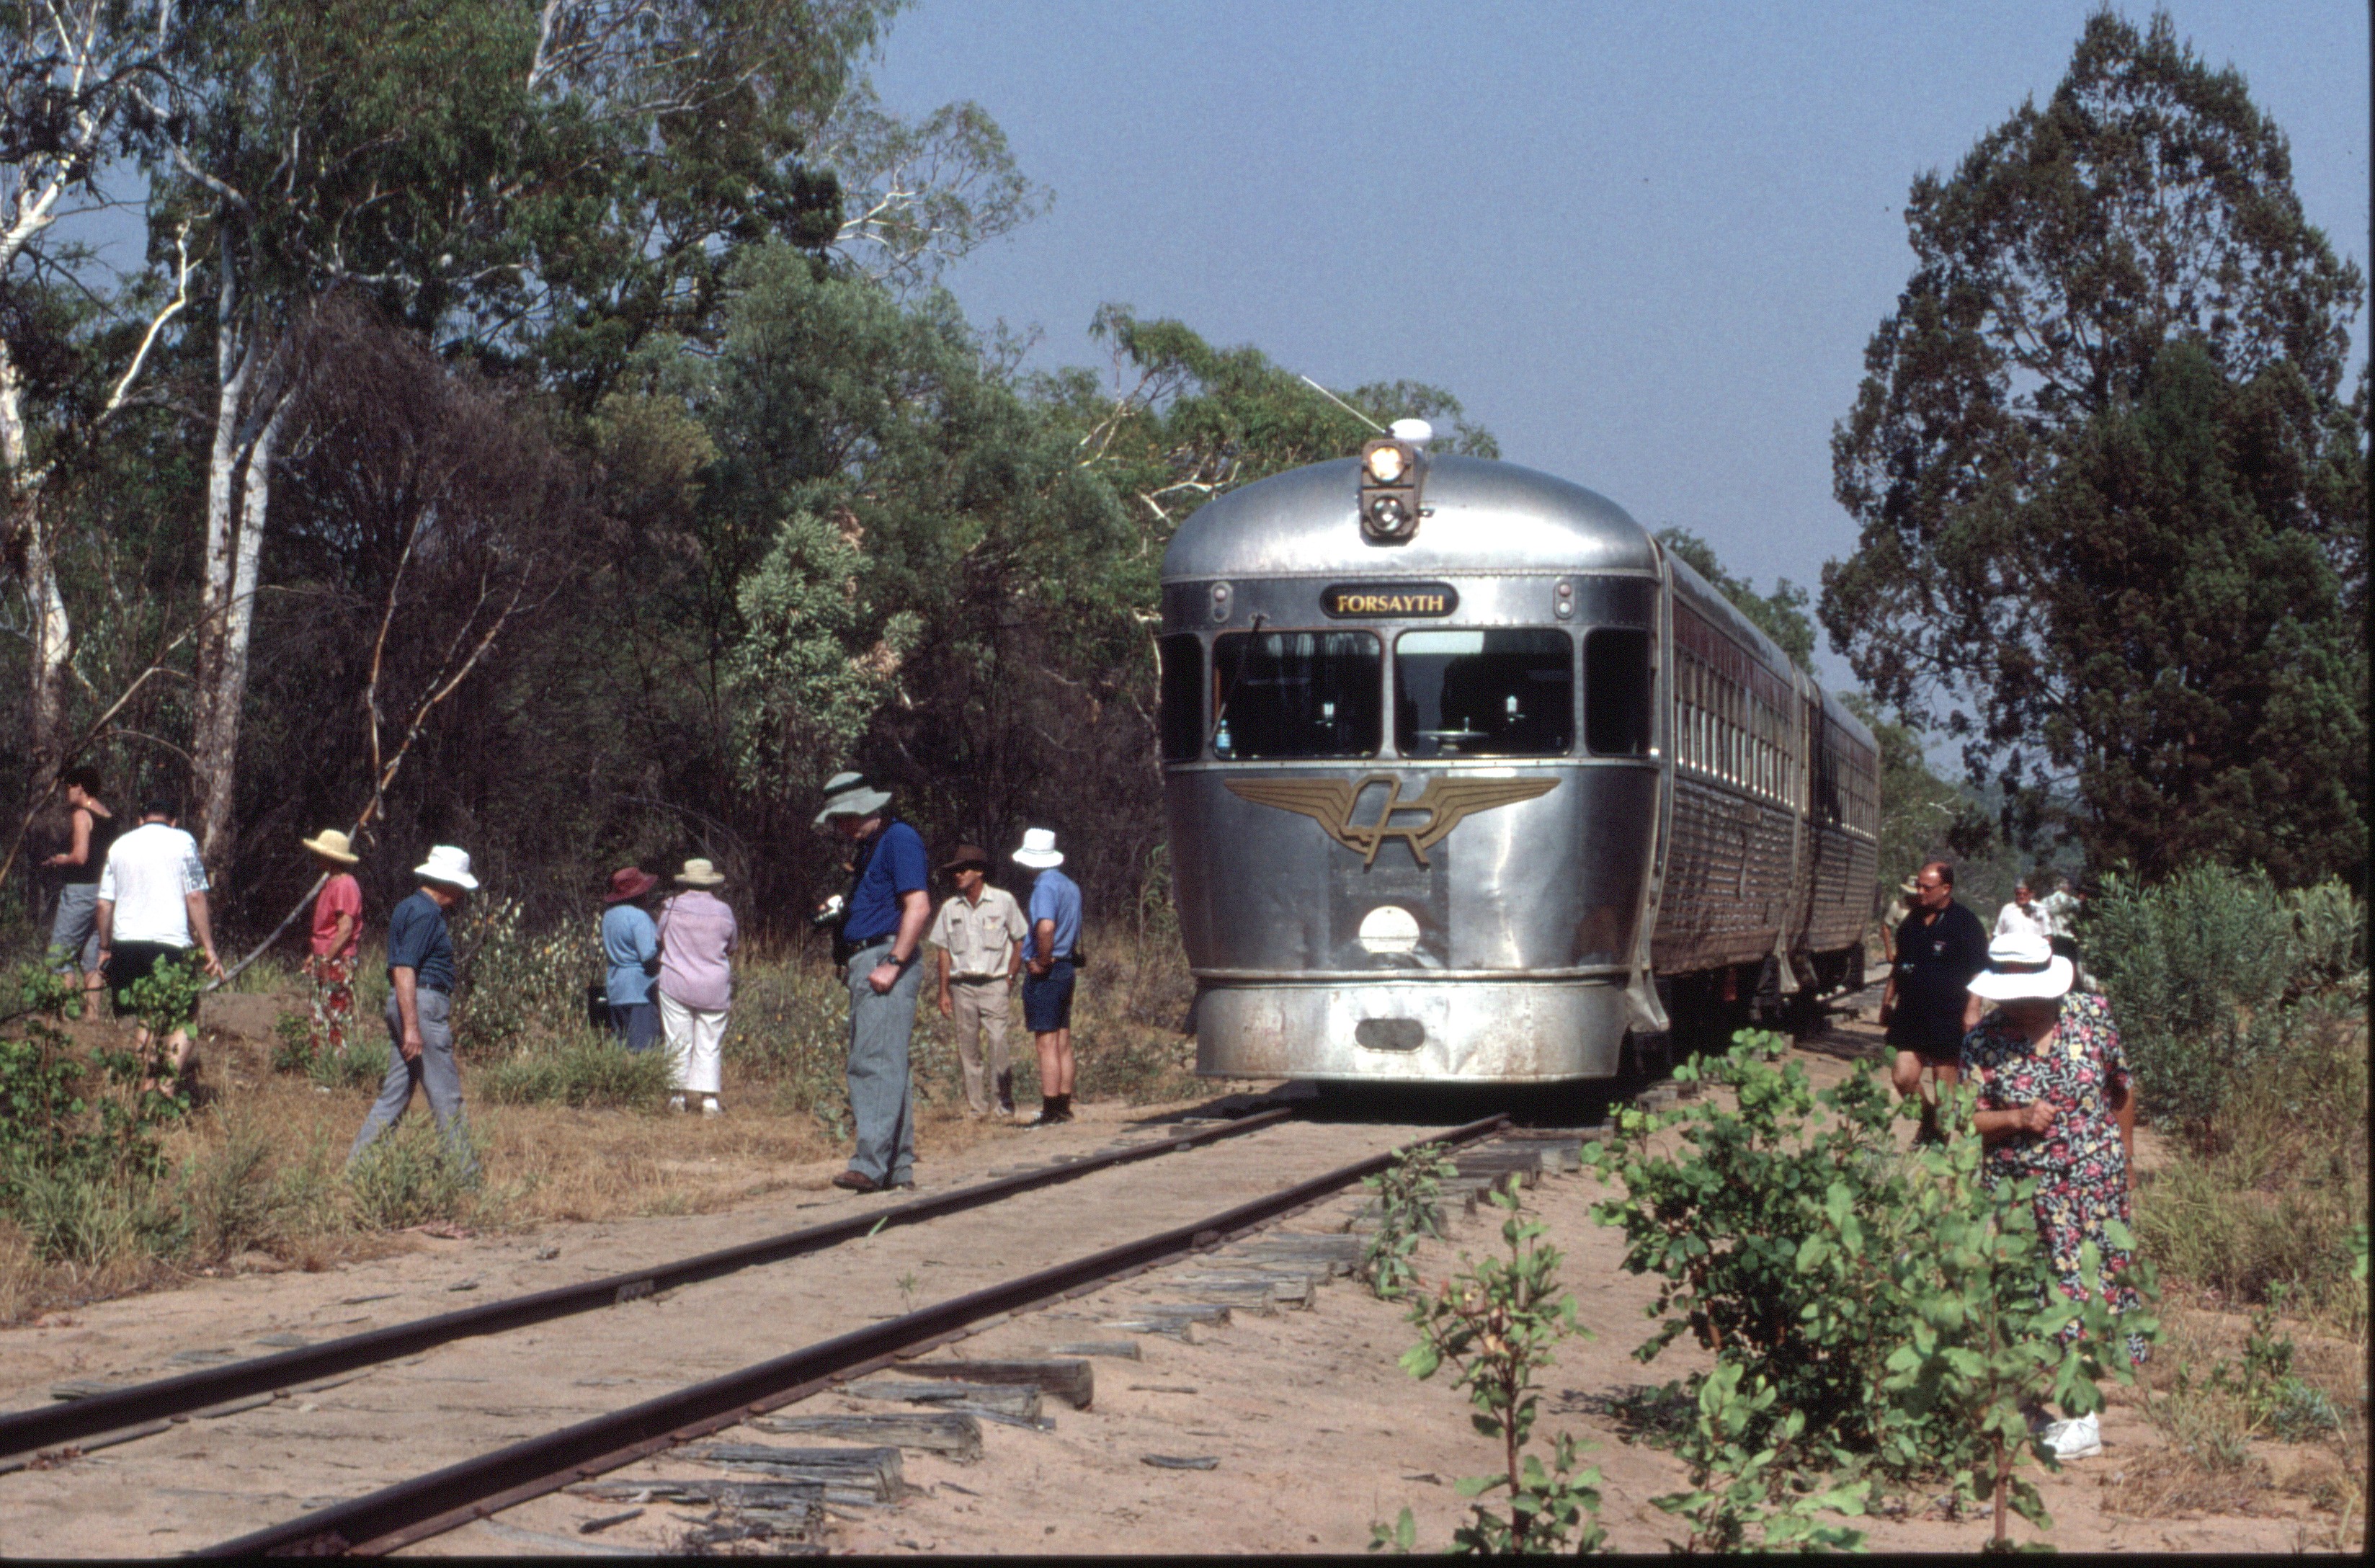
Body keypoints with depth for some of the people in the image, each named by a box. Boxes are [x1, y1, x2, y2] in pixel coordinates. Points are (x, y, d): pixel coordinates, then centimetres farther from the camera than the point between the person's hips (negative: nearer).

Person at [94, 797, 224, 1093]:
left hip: (126, 943, 4)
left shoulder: (120, 846, 14)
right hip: (170, 943, -4)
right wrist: (208, 948, -4)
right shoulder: (182, 842, 2)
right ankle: (170, 1085, -16)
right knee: (184, 1019, 1)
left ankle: (146, 1087, 16)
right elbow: (196, 898, -4)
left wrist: (105, 948, 21)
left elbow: (104, 904, 12)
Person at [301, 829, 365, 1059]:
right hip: (323, 960, 10)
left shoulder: (345, 885, -15)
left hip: (339, 961, -10)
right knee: (319, 1019, 11)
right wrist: (313, 955, 16)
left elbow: (345, 928, -20)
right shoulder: (328, 882, 17)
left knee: (337, 1018, -8)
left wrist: (327, 960, -18)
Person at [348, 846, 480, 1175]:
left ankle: (357, 1163, 8)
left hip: (405, 1006, 10)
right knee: (446, 1097, -4)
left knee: (395, 1093, 10)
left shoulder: (409, 908, 19)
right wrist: (412, 1027, -26)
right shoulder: (425, 913, -13)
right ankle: (465, 1172, 1)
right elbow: (404, 969, -21)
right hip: (424, 1003, -10)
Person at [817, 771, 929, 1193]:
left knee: (875, 1064, -16)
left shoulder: (899, 839, -9)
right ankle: (899, 1167, 13)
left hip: (887, 958, -11)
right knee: (889, 1067, 10)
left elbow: (919, 908, -18)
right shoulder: (868, 847, 21)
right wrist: (838, 910, 13)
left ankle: (870, 1165, -22)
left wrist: (892, 964, -22)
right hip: (864, 962, 11)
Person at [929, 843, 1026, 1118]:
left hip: (993, 984, -3)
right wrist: (944, 992, 7)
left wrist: (1010, 976, -1)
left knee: (998, 1041, -13)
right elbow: (944, 951, 12)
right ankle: (977, 1105, 6)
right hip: (962, 986, 3)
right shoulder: (950, 908, 10)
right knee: (968, 1049, 2)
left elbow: (1020, 941, 8)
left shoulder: (1003, 901, 3)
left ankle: (1005, 1100, -3)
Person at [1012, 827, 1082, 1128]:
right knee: (1063, 1044, 12)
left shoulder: (1045, 886, -15)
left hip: (1044, 971, -9)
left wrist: (1042, 962, -18)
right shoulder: (1070, 886, 13)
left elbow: (1046, 927, -30)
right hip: (1067, 968, 9)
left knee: (1047, 1044, -7)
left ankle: (1051, 1111, -8)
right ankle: (1064, 1106, 16)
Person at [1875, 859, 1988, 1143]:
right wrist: (1888, 1000, 21)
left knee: (1945, 1083, 3)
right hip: (1911, 1015, 5)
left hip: (1948, 1017, -5)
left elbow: (1980, 970, -10)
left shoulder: (1964, 922, -7)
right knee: (1903, 1077, -2)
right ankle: (1929, 1119, 23)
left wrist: (1972, 1009, -17)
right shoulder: (1912, 922, 12)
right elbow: (1898, 966, 23)